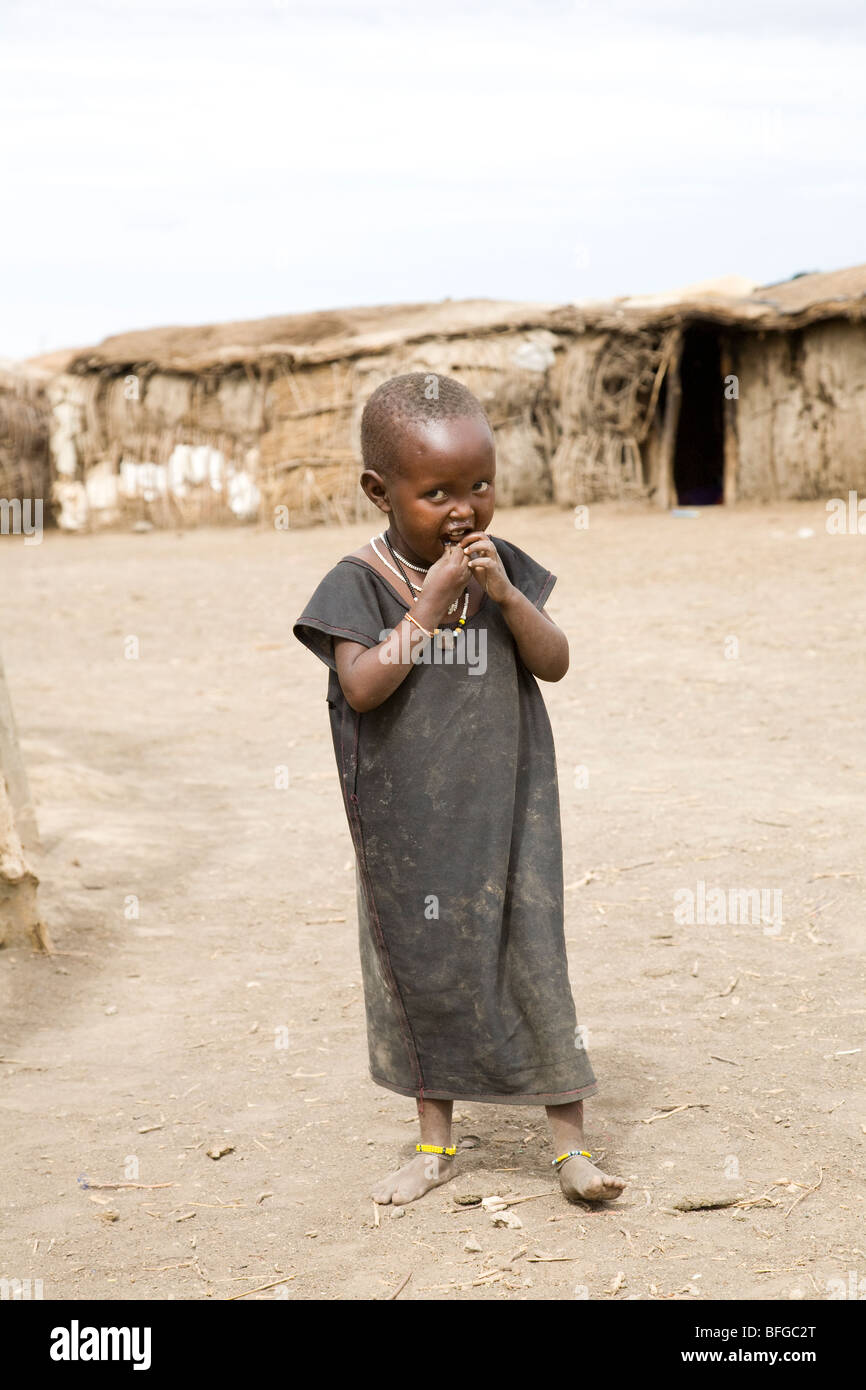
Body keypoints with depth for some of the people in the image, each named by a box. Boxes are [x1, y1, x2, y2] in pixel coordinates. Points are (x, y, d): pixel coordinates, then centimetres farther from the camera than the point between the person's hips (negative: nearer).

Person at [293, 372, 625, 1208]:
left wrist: (504, 596, -19)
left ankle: (571, 1141, 13)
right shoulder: (359, 582, -10)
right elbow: (362, 686, -20)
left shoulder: (504, 567, -1)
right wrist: (431, 602, -22)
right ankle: (435, 1143, 28)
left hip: (503, 809, 1)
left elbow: (555, 664, -4)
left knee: (531, 960, 1)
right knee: (422, 968, 11)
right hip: (405, 822, -1)